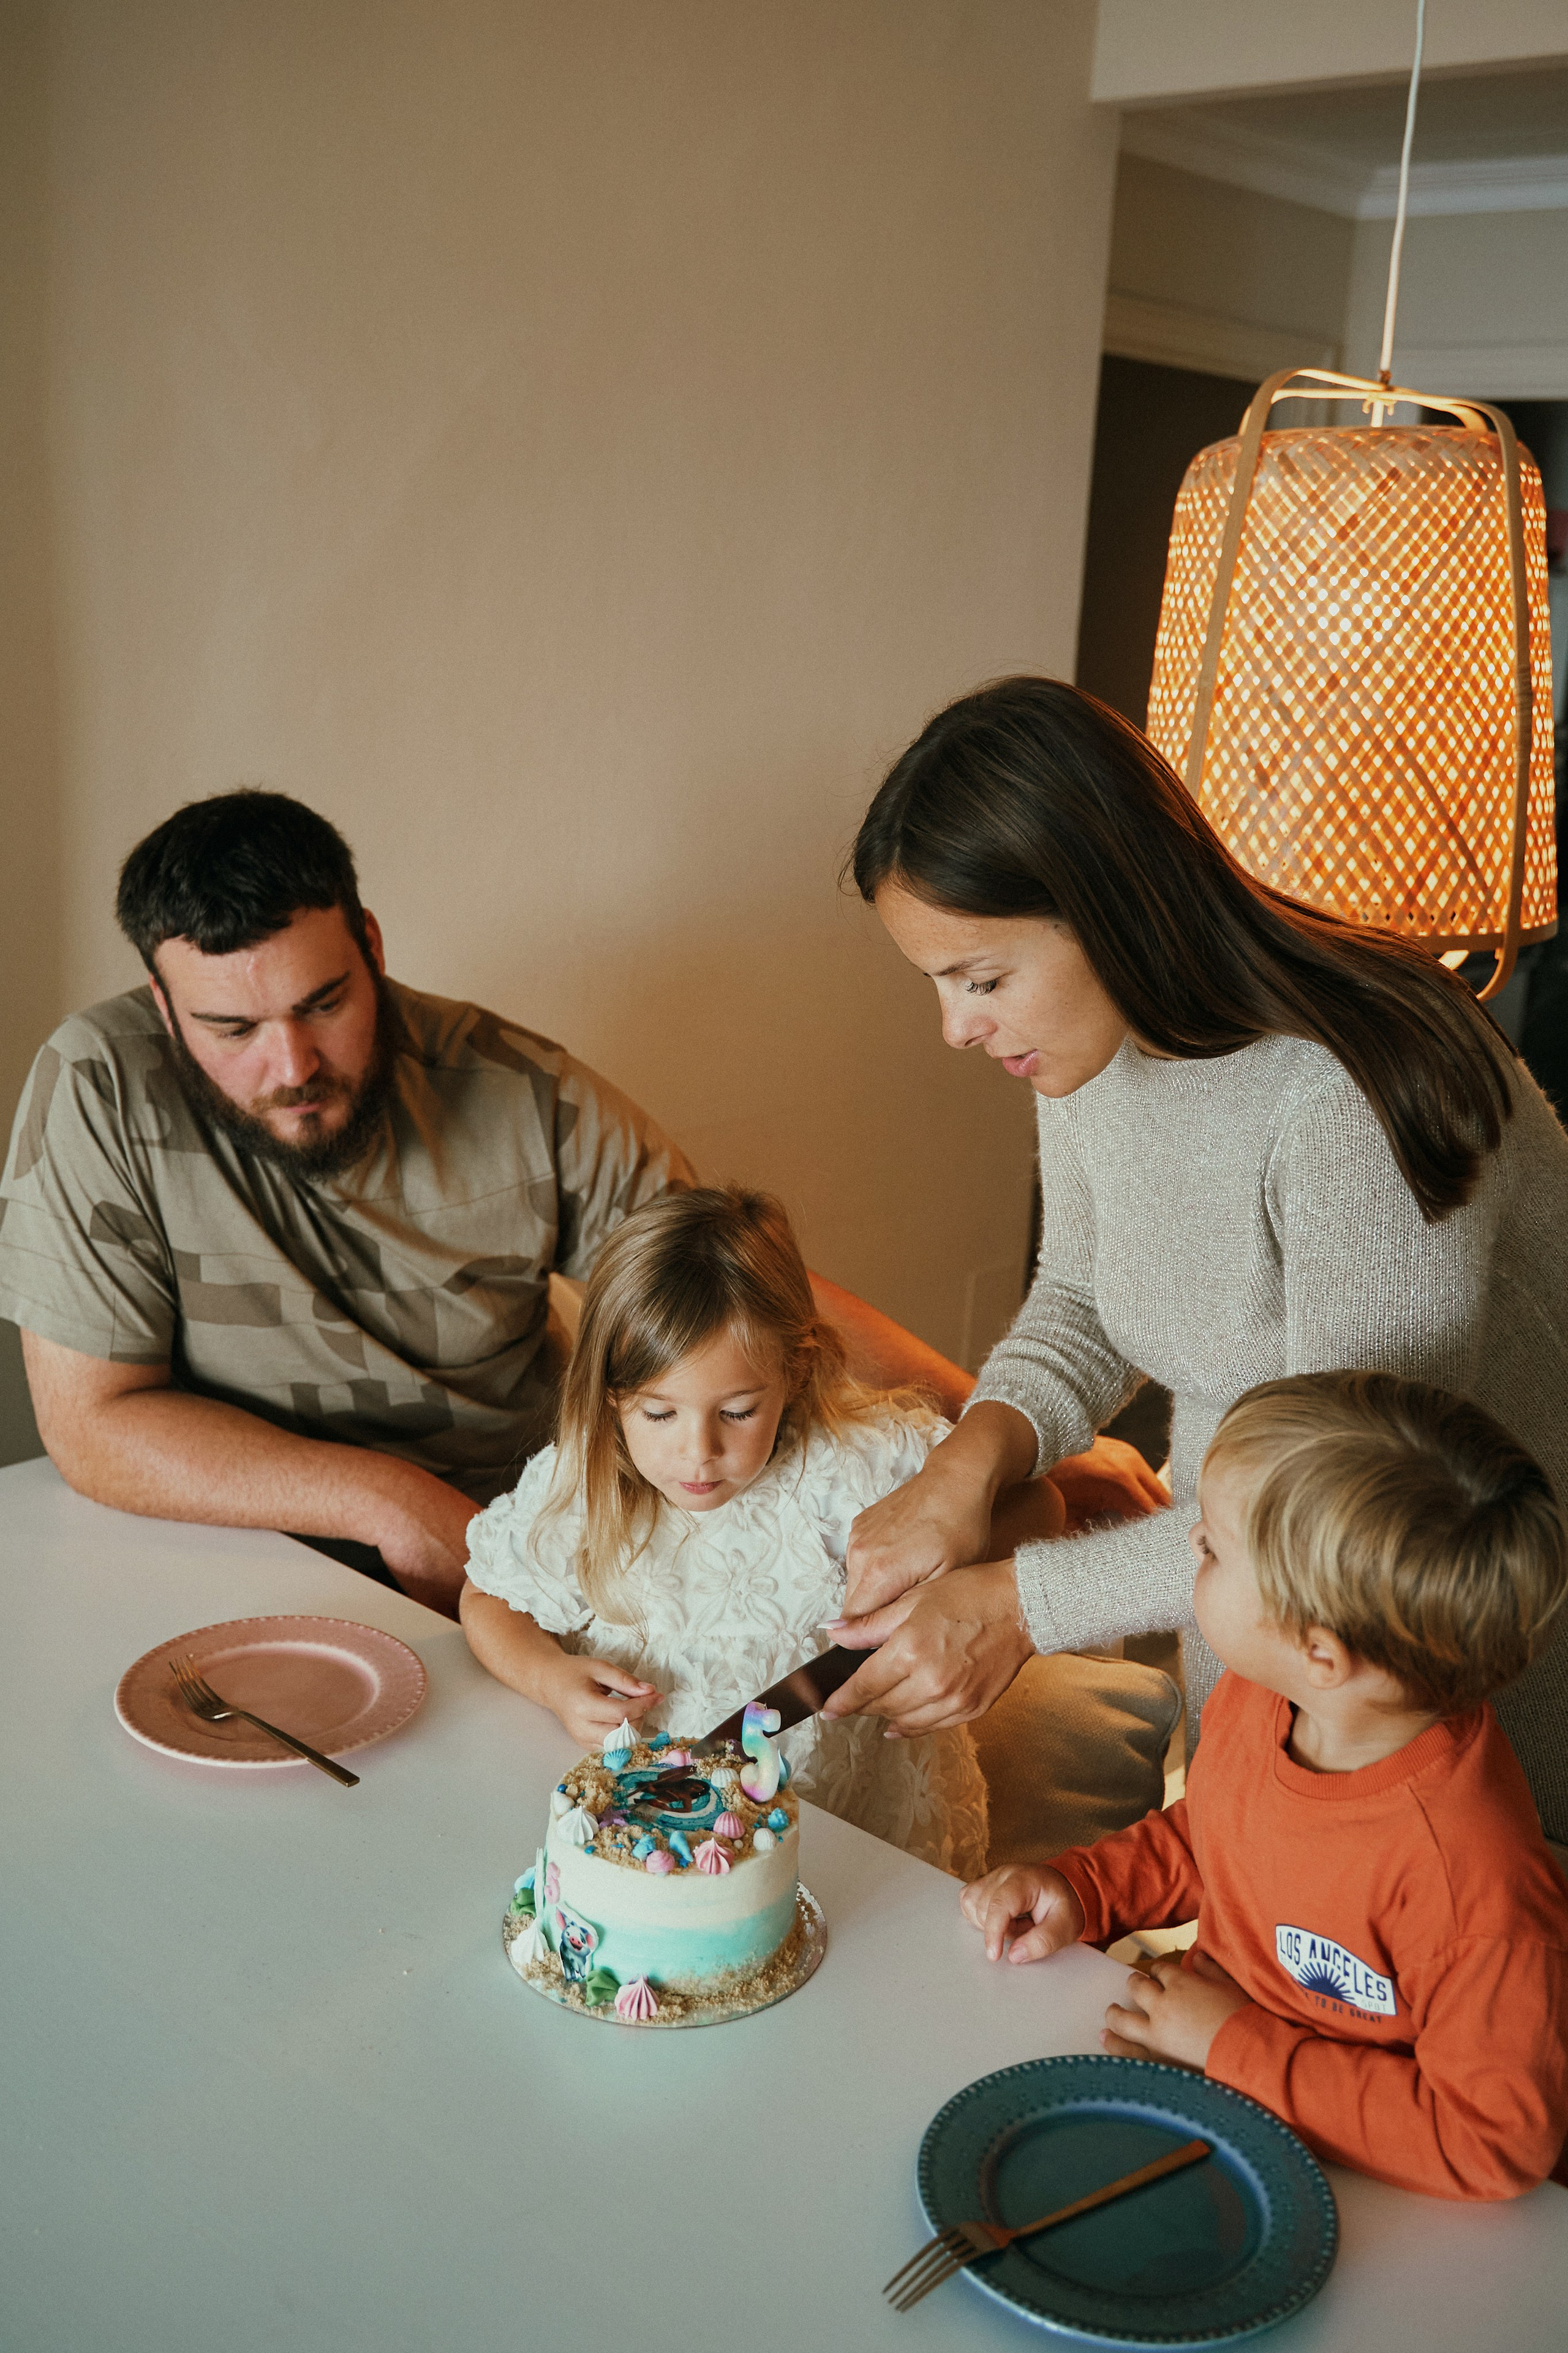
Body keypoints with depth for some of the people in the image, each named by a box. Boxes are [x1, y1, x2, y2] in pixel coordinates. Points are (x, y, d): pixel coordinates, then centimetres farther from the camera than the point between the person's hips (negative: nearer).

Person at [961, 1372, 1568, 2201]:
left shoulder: (1473, 1885, -33)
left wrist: (1238, 2048, -24)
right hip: (1205, 2037, 6)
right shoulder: (1254, 1697, -9)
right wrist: (1080, 1888, -3)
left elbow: (1495, 2143, -25)